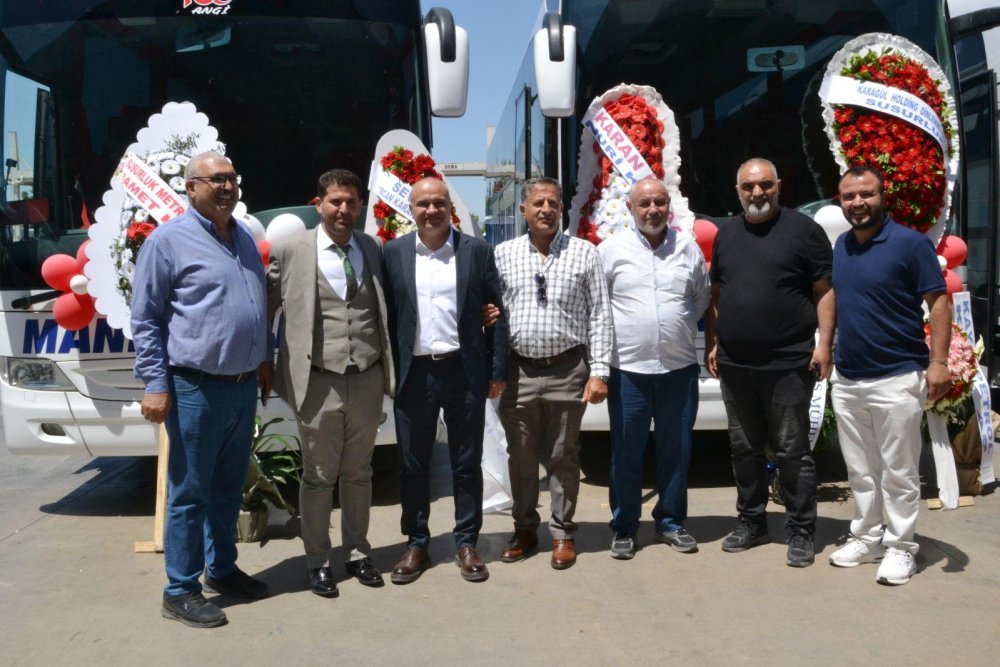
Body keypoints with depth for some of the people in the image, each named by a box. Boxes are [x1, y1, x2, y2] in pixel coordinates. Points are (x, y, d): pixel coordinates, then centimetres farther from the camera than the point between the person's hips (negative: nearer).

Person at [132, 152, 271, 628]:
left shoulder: (244, 237, 13)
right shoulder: (168, 240, -7)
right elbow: (144, 319, -8)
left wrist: (263, 358, 18)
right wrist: (155, 383, -13)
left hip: (244, 387, 7)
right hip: (196, 389, -7)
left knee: (230, 486, 16)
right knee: (189, 492, 2)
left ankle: (222, 569, 31)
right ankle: (180, 590, 13)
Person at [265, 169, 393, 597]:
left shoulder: (374, 250, 7)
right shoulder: (290, 251, -3)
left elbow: (384, 309, 14)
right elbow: (265, 306, 4)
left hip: (367, 381, 3)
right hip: (319, 384, -3)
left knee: (358, 474, 15)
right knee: (318, 477, 9)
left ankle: (357, 552, 31)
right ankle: (318, 562, 25)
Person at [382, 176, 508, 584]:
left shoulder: (478, 251, 1)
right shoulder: (393, 253, 3)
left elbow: (497, 313, 2)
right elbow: (386, 316, 4)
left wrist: (498, 370, -1)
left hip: (465, 372, -1)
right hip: (414, 374, 1)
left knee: (467, 464, 9)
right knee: (413, 465, 10)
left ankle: (467, 544, 23)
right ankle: (416, 545, 24)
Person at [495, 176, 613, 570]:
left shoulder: (584, 253, 1)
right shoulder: (503, 254, 5)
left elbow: (599, 316, -1)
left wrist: (599, 372, -6)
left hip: (567, 371, -2)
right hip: (519, 371, 2)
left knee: (563, 457, 8)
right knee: (521, 456, 11)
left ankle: (563, 533, 21)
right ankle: (524, 529, 27)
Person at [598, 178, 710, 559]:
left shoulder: (687, 246, 7)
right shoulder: (611, 249, -1)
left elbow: (703, 296, 18)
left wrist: (686, 326, 10)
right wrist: (613, 334, 0)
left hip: (680, 368, 3)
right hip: (628, 369, -2)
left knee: (676, 451, 11)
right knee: (626, 453, 5)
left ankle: (671, 522, 26)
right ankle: (624, 527, 18)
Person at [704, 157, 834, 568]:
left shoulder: (802, 229, -2)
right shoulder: (726, 234, 13)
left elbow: (825, 290, -4)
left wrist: (824, 342, -12)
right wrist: (711, 343, 11)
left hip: (788, 364, -5)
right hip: (734, 365, 5)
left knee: (793, 451, 2)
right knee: (744, 449, 13)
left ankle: (801, 532, 13)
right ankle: (751, 522, 27)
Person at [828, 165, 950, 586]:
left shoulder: (910, 243, -9)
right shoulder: (841, 246, 9)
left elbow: (938, 302, -10)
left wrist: (938, 361, -18)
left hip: (896, 380, -6)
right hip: (846, 380, 6)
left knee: (898, 472, 3)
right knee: (860, 470, 15)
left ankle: (900, 547, 16)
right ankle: (867, 538, 28)